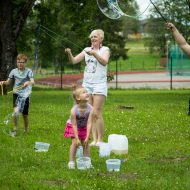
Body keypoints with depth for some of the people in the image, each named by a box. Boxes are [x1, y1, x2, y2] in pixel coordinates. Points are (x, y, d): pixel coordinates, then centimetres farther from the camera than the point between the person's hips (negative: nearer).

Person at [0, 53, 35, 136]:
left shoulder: (28, 71, -5)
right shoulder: (14, 71, 3)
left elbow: (32, 82, -18)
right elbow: (8, 82, 10)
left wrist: (28, 82, -41)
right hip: (16, 94, 1)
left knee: (25, 114, 7)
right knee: (16, 111, -22)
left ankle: (26, 130, 28)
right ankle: (15, 129, -9)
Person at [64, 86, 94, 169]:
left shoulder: (90, 109, -28)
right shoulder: (74, 110, -34)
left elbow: (89, 123, -28)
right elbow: (74, 125, -29)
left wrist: (87, 137, -30)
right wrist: (77, 138, -28)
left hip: (84, 127, 3)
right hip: (73, 126, -3)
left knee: (85, 143, -2)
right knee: (75, 142, -13)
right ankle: (71, 162, -4)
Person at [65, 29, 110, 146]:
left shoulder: (105, 49, 2)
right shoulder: (87, 50, 14)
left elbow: (104, 62, -17)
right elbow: (74, 61, 8)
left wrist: (94, 53, -31)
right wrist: (69, 54, -12)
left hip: (99, 84, -5)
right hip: (87, 84, 5)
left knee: (97, 113, -10)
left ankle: (100, 140, -4)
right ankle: (94, 139, 4)